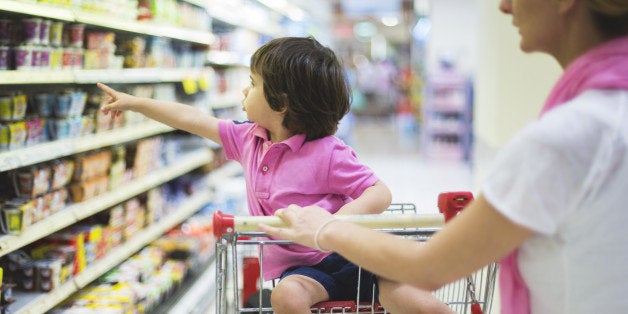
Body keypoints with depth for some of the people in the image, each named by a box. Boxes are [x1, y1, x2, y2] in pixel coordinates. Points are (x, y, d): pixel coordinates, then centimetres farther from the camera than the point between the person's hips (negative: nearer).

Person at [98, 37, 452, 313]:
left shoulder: (328, 153, -15)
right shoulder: (249, 138, 5)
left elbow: (381, 193, -17)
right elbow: (196, 121, 14)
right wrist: (134, 102, 22)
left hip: (347, 258, -4)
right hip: (300, 268, 5)